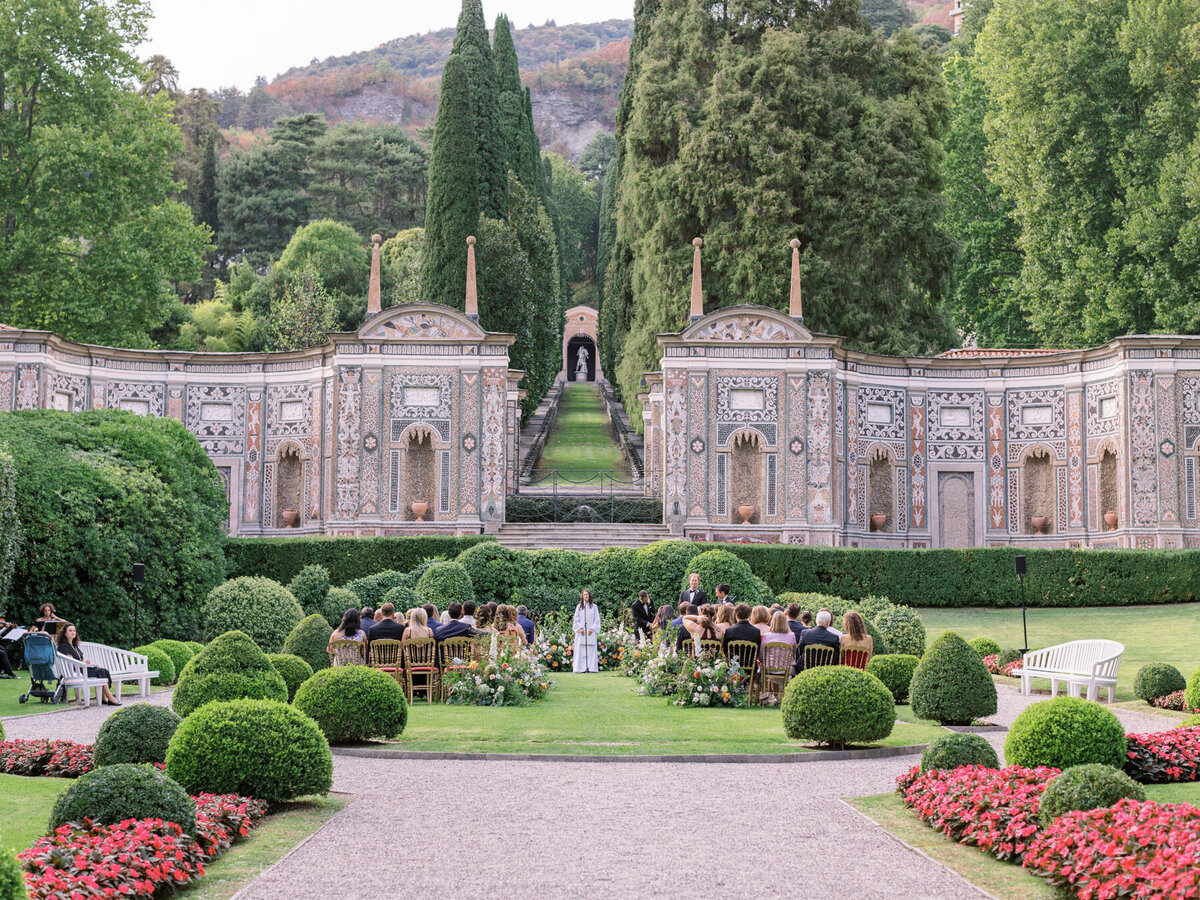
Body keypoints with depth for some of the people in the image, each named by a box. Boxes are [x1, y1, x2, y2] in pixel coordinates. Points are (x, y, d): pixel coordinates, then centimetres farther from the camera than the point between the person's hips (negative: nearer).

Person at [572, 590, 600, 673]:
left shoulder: (594, 607, 9)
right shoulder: (579, 607, 10)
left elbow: (597, 619, 6)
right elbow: (576, 619, 6)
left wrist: (593, 629, -8)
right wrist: (580, 628, -8)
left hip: (591, 632, -1)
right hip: (581, 631, 1)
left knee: (591, 650, -5)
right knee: (581, 650, -5)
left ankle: (591, 668, -8)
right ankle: (581, 668, -7)